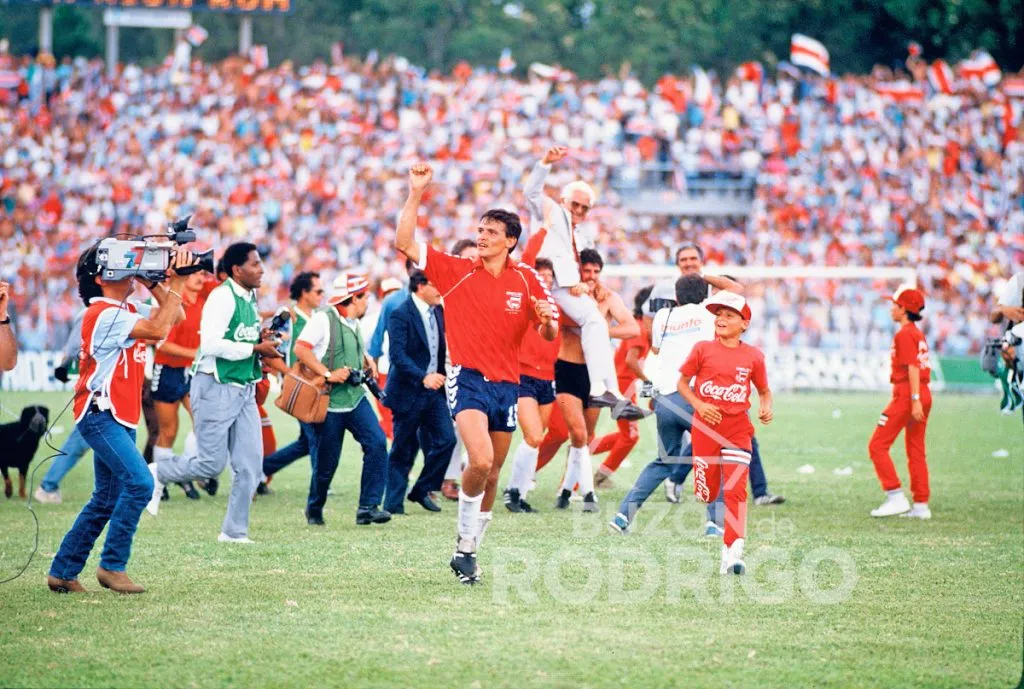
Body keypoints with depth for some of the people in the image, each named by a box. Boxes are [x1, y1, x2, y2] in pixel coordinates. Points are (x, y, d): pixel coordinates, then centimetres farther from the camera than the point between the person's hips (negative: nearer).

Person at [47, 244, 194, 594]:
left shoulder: (128, 310, 14)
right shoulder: (103, 314, -15)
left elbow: (174, 316, 14)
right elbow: (159, 330, -23)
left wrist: (158, 285, 1)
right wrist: (175, 285, -18)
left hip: (120, 418, 10)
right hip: (100, 415, -10)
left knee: (107, 499, 11)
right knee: (139, 483, -20)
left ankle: (63, 572, 16)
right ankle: (113, 566, -12)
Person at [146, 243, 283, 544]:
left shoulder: (250, 299, 12)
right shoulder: (222, 296, -15)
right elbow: (211, 344, -24)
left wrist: (262, 341, 3)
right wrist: (255, 349, -19)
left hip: (244, 389, 8)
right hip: (216, 388, -8)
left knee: (250, 464, 3)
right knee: (212, 463, -5)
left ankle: (234, 531, 11)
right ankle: (156, 473, 19)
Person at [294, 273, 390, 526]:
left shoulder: (354, 324, 16)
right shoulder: (324, 318, -10)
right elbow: (300, 348, -20)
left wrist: (367, 362, 12)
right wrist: (328, 374, -23)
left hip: (355, 398, 7)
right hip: (329, 402, -7)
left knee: (377, 443, -14)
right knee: (326, 463, 1)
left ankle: (368, 507, -13)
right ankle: (314, 510, 25)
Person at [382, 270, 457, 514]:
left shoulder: (438, 311, 9)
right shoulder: (401, 315, -14)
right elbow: (397, 354, -23)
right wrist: (423, 377, -33)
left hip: (434, 389, 6)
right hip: (409, 391, -6)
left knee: (446, 439, -5)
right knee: (403, 450, 1)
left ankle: (422, 490, 11)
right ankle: (393, 502, 12)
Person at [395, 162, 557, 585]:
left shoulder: (527, 280, 6)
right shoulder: (455, 271, 0)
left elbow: (549, 336, 9)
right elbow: (404, 243, -6)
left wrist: (548, 319, -14)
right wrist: (416, 193, -11)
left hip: (508, 384, 3)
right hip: (469, 378, -3)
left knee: (492, 476, 8)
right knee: (480, 461, -25)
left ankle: (468, 552, 22)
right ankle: (465, 539, -6)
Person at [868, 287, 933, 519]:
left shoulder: (904, 334, -11)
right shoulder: (918, 334, 17)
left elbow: (913, 367, -19)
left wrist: (915, 400, -23)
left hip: (906, 394, -10)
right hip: (923, 395, 10)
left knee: (877, 446, -6)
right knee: (916, 451, 12)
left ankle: (896, 498, -11)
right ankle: (921, 505, 12)